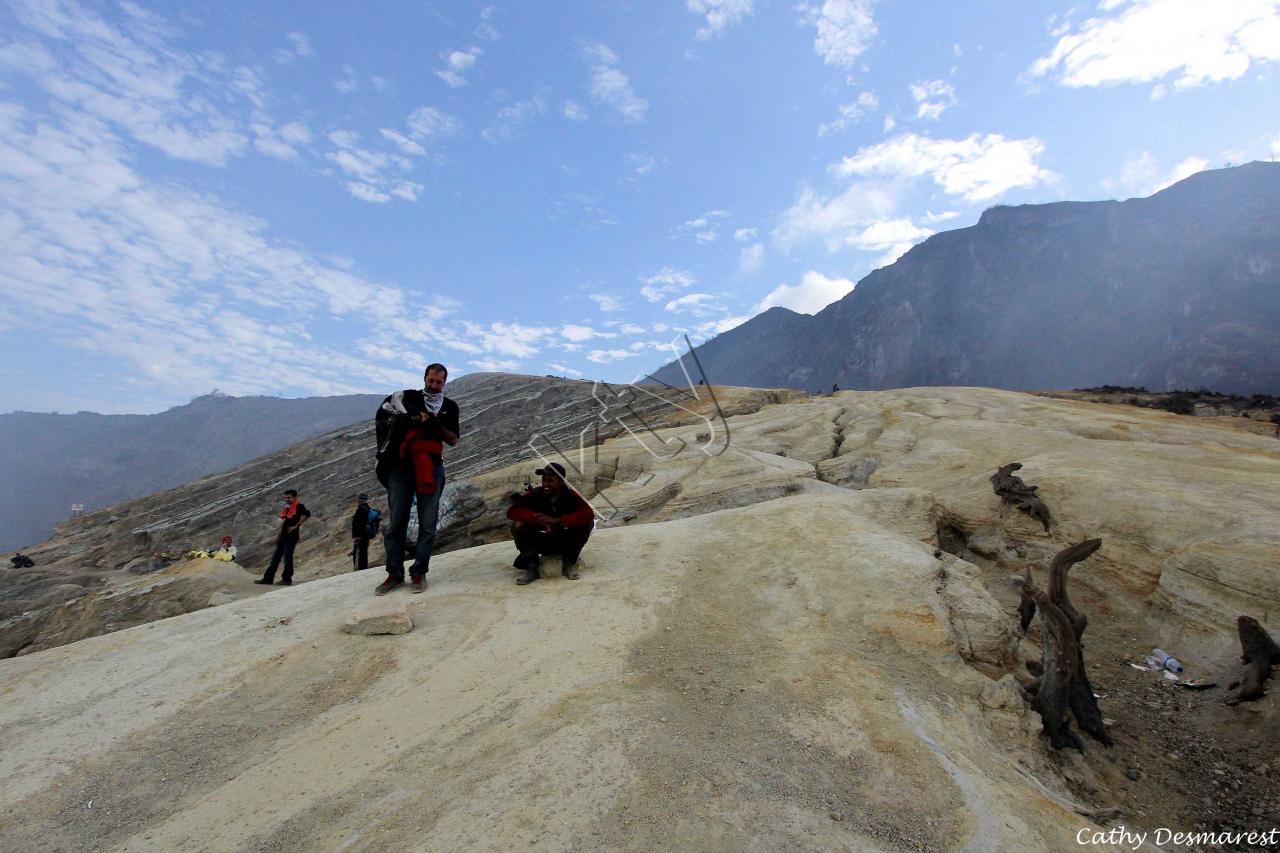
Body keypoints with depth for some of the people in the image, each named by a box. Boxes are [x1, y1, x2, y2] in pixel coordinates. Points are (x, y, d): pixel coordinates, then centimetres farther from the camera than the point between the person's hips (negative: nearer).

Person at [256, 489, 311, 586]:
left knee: (287, 558, -5)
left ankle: (287, 579, 3)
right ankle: (268, 578, 15)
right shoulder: (286, 508, 17)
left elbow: (307, 514, -27)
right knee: (275, 557, 10)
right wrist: (279, 534, 20)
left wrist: (297, 525, -22)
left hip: (292, 536, -9)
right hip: (283, 536, 9)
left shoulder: (298, 506, -10)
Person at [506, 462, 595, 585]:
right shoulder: (535, 494, -15)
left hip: (566, 542, 0)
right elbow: (512, 511, -21)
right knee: (518, 525, -23)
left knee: (588, 522, -25)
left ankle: (569, 563, -8)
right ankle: (531, 566, -11)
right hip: (543, 542, 1)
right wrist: (537, 518, -37)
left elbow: (589, 514, -34)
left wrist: (557, 520, -40)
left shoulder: (570, 495, -17)